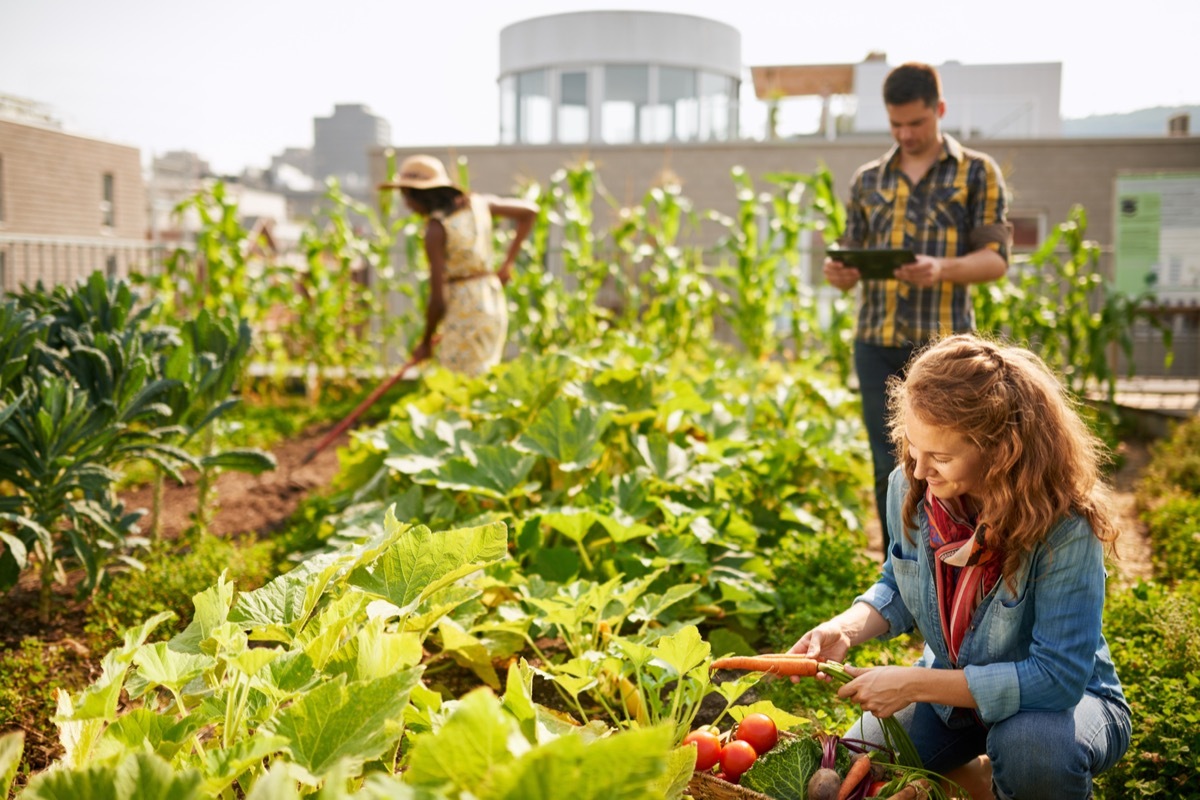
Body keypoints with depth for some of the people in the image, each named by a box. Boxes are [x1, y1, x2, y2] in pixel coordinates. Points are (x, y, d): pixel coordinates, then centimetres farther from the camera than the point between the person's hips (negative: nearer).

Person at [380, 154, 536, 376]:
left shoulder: (435, 229, -14)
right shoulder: (477, 203, 3)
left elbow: (438, 299, -14)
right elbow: (529, 210, 15)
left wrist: (426, 342, 1)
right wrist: (508, 262, 16)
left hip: (465, 312, -8)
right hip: (494, 303, 8)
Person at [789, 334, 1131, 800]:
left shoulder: (1066, 526, -32)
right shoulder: (909, 487, -16)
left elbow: (1057, 676, -32)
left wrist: (914, 683, -33)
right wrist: (845, 629, -18)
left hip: (1066, 696, -5)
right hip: (951, 683, 5)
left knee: (1030, 746, -39)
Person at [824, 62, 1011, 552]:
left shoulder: (977, 172, 5)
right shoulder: (868, 179, 15)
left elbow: (997, 258, -1)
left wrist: (942, 268, -22)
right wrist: (841, 273, -9)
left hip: (943, 344, -3)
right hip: (876, 343, 3)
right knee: (889, 471, 8)